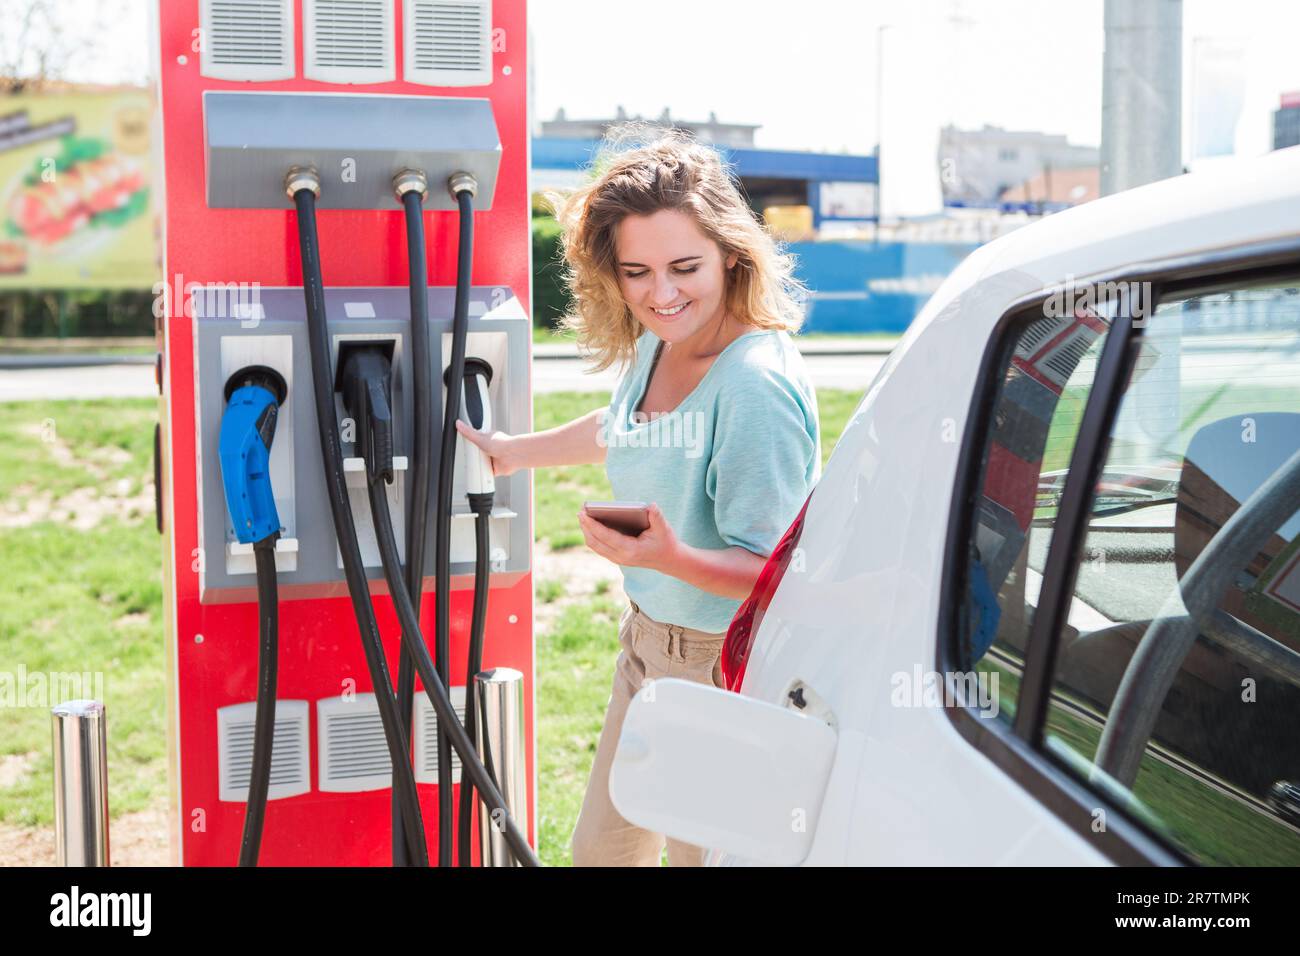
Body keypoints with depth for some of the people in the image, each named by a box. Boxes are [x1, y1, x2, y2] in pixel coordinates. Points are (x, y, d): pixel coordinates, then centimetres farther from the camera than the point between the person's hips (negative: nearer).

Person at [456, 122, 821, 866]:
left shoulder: (758, 385, -28)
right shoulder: (657, 343, -2)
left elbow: (775, 575, -26)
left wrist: (674, 558, -41)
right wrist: (513, 451, 28)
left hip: (731, 665, -8)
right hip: (650, 637, 9)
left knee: (702, 851, 10)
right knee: (601, 845, 22)